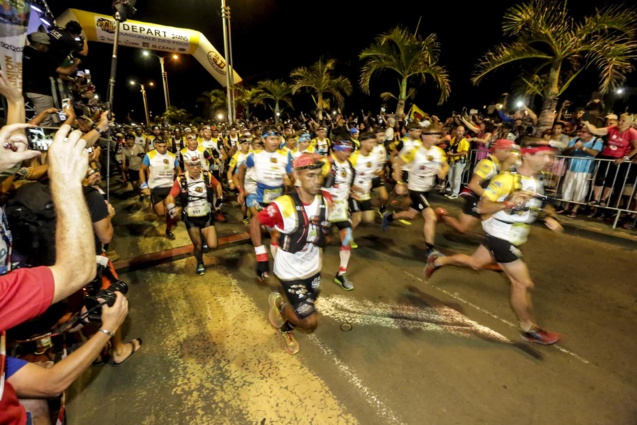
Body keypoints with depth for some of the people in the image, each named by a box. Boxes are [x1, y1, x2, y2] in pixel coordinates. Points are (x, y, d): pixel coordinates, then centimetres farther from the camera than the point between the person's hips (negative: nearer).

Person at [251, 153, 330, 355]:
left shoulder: (325, 199, -12)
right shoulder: (283, 205, -29)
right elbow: (255, 222, -15)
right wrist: (261, 257, -15)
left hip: (314, 267, 6)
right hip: (290, 271, -6)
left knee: (306, 311, 22)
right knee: (310, 322, -1)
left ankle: (286, 327, 54)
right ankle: (279, 304, 26)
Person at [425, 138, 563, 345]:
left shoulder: (539, 180, 6)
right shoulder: (507, 179, -22)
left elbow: (544, 203, 22)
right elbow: (482, 207, -21)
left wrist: (550, 217, 2)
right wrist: (508, 203, -36)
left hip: (510, 238, 9)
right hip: (500, 237, -9)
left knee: (474, 263, 23)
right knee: (523, 283, -1)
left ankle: (437, 261, 42)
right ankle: (529, 328, 21)